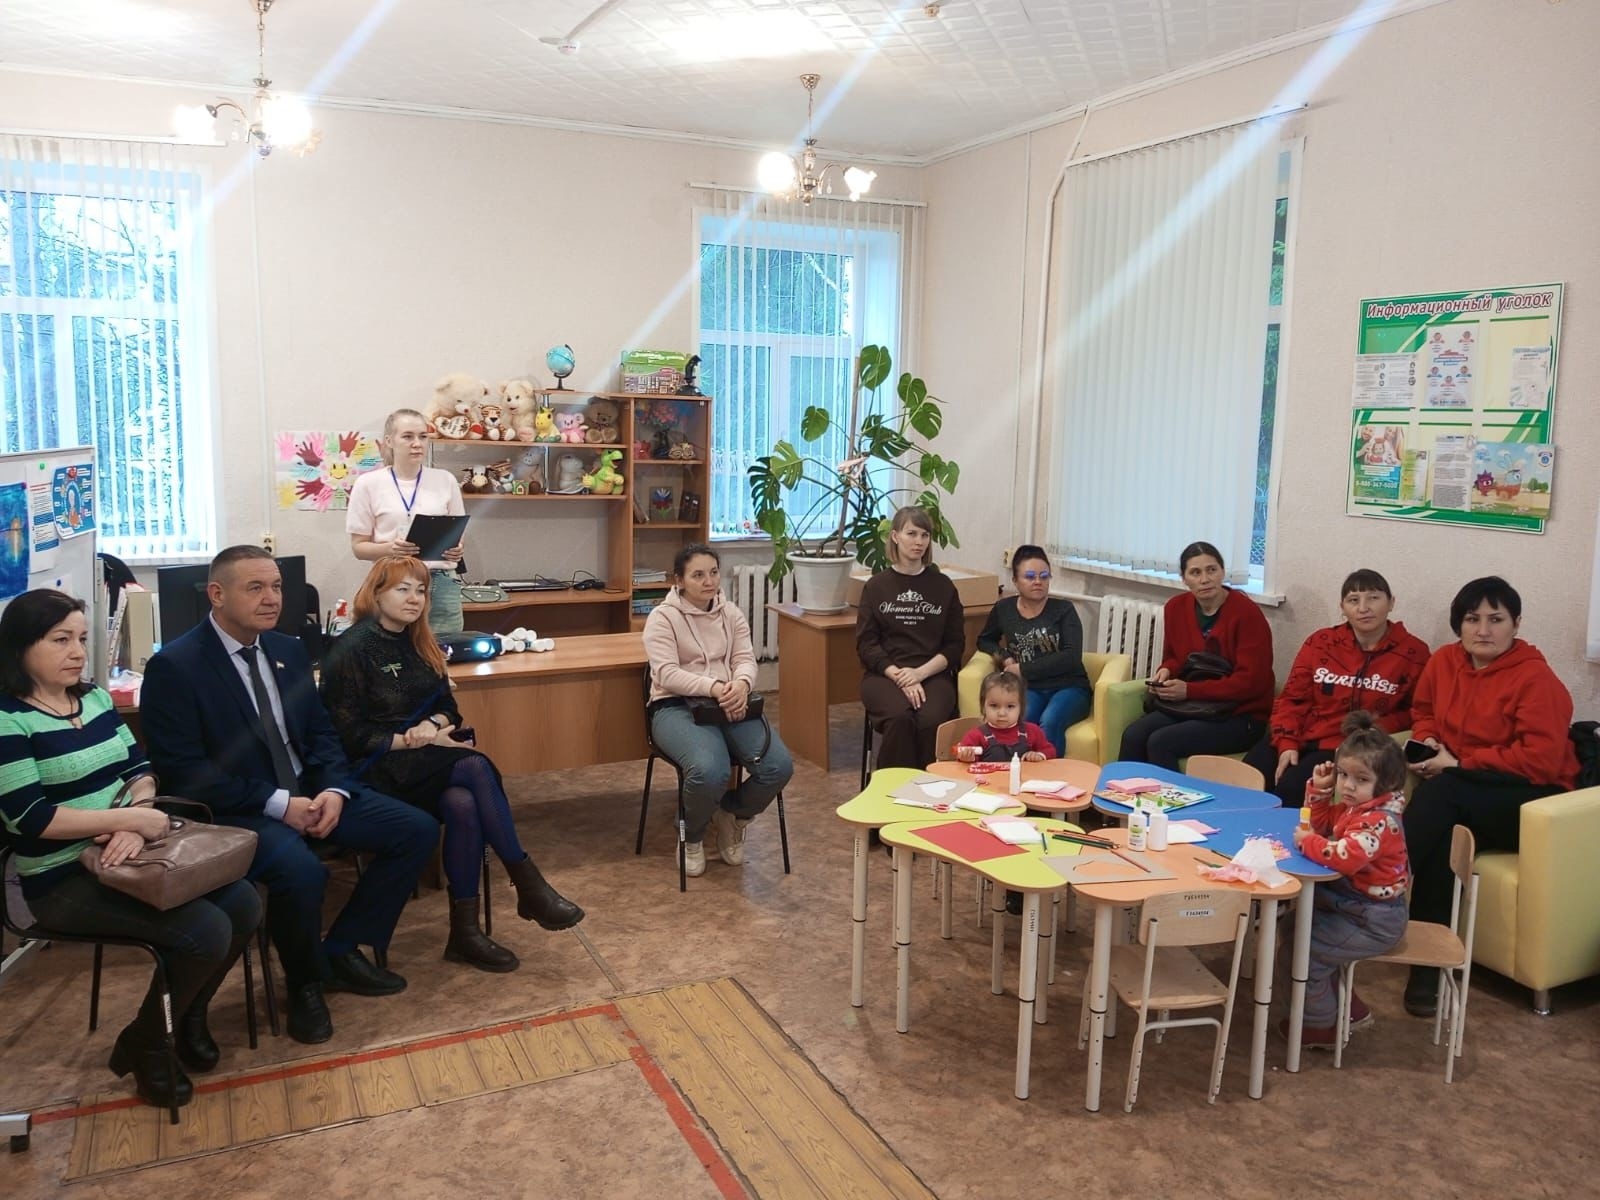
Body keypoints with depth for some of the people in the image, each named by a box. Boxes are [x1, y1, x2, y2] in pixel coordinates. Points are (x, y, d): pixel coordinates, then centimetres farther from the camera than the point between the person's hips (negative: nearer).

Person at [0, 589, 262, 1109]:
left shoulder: (95, 697, 8)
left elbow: (139, 770, 7)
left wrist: (135, 822, -14)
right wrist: (132, 818, -19)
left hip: (125, 856, 7)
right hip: (64, 880, -7)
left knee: (244, 905, -10)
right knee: (206, 932, -22)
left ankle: (188, 1015, 16)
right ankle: (143, 1046, 5)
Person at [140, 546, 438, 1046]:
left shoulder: (288, 651, 8)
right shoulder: (174, 666, -12)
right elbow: (182, 770, -17)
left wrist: (334, 790, -8)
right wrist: (277, 804, -21)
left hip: (308, 793, 7)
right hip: (237, 810, -7)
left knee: (417, 830, -5)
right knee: (300, 869, -35)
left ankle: (342, 950, 9)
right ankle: (305, 982, -4)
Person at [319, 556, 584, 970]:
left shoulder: (419, 642, 13)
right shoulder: (353, 648, -8)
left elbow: (447, 704, 12)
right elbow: (350, 735, -11)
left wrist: (430, 726, -12)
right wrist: (414, 741, -18)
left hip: (422, 760, 6)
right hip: (378, 768, -6)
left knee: (462, 804, -29)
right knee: (475, 767, -31)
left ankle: (465, 932, -24)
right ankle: (529, 888, -26)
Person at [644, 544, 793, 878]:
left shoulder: (731, 613, 12)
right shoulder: (662, 617, -5)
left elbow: (746, 659, 3)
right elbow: (667, 674, -15)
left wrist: (741, 684, -22)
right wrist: (714, 687, -30)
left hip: (730, 705, 5)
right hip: (676, 706, -5)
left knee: (779, 766, -19)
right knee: (710, 771, -36)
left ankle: (732, 818, 13)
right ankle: (692, 834, 0)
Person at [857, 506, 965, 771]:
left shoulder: (943, 586, 11)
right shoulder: (876, 586, 10)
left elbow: (955, 644, 8)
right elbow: (866, 644, 3)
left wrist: (920, 673, -9)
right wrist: (899, 675, -13)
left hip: (933, 675, 1)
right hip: (884, 674, -1)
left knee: (931, 720, -31)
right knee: (900, 718, -33)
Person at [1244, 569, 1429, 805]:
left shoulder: (1413, 653, 0)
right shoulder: (1321, 642, 7)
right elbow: (1292, 698, 7)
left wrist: (1380, 726, -10)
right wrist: (1287, 744, -7)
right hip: (1302, 737, 3)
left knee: (1291, 787, -29)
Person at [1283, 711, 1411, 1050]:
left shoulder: (1379, 821, -27)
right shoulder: (1350, 807, 2)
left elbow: (1346, 857, -41)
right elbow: (1323, 823, 20)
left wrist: (1306, 840, -26)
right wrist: (1319, 789, 4)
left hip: (1375, 920, -10)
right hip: (1349, 903, 10)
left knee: (1307, 948, -10)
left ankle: (1320, 1025, 14)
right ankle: (1348, 1008, 29)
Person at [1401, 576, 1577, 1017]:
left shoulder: (1536, 678, -14)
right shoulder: (1444, 661, 4)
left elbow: (1541, 761, -21)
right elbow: (1424, 712, 22)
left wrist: (1459, 764, -19)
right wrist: (1427, 740, -2)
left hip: (1529, 797, -5)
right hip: (1463, 796, 5)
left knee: (1440, 794, -33)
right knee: (1443, 832, -30)